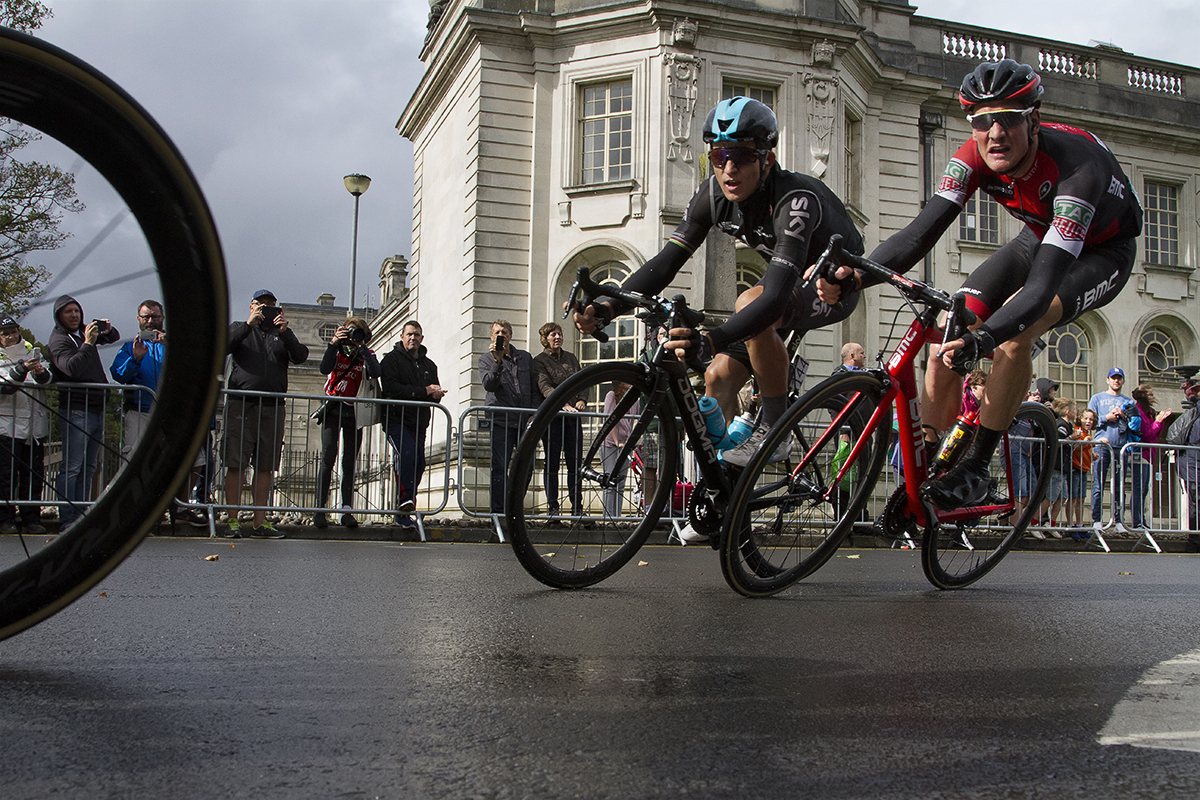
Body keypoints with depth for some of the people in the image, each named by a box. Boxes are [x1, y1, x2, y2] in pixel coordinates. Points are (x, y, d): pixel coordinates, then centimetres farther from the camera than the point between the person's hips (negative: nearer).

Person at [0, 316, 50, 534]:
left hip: (35, 424, 3)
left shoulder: (32, 352, 13)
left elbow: (47, 378, -1)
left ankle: (31, 519, 10)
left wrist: (41, 373, -23)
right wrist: (22, 369, -28)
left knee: (33, 475, 5)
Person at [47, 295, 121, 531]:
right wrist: (88, 344, -24)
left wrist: (106, 328, 8)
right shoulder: (58, 339, -6)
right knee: (72, 467, -9)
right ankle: (67, 520, -8)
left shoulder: (85, 331, 15)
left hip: (97, 410, 8)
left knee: (89, 467, 9)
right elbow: (72, 368, -22)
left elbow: (114, 336, 30)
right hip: (75, 411, -8)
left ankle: (81, 515, 13)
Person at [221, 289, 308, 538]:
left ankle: (259, 522, 4)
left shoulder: (282, 335, 21)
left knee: (265, 468, 1)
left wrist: (285, 332, -11)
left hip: (273, 407, 2)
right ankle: (233, 520, -2)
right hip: (240, 404, -2)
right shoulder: (238, 328, 17)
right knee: (235, 465, -6)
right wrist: (248, 325, -10)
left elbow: (300, 357, 3)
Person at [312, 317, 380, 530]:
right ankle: (320, 509, -10)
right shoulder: (337, 351, 7)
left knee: (349, 463, -2)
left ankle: (347, 511, -2)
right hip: (332, 410, -1)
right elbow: (325, 369, -12)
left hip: (354, 412, 1)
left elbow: (375, 373, -15)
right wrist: (333, 343, -19)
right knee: (328, 457, -12)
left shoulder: (367, 355, 6)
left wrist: (361, 347, -17)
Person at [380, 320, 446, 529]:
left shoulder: (429, 364, 21)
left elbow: (436, 391, 21)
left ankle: (402, 513, 6)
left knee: (419, 463, -1)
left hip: (419, 422, 6)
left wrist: (436, 394, -5)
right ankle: (405, 499, -29)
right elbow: (391, 388, -12)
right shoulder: (392, 359, 3)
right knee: (407, 453, -28)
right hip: (396, 419, -5)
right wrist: (423, 391, -15)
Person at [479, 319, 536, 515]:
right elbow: (488, 385, -11)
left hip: (524, 421, 3)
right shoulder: (486, 359, 7)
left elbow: (534, 389, 17)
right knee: (499, 467, -7)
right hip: (501, 420, -3)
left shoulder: (525, 357, 16)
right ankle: (498, 510, -3)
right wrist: (497, 362, -23)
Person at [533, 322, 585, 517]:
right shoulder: (540, 361, 1)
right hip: (552, 417, -4)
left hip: (574, 417, 4)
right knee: (552, 462, 0)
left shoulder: (571, 358, 17)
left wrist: (582, 400, -4)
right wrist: (564, 404, -26)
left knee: (575, 463, 2)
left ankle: (577, 507, 7)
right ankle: (552, 507, 5)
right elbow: (545, 387, -13)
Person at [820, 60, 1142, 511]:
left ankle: (975, 470, -20)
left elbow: (1043, 285, -47)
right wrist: (856, 274, -47)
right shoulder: (975, 158, -23)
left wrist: (983, 338, -63)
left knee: (1014, 332, -33)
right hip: (1041, 236, 5)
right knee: (947, 334, -13)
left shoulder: (1074, 166, -39)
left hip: (1103, 252, -5)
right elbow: (924, 229, -29)